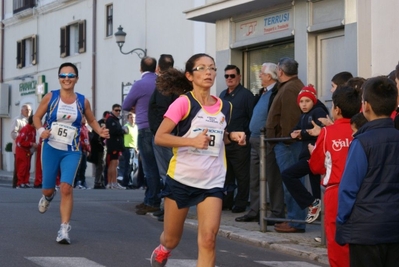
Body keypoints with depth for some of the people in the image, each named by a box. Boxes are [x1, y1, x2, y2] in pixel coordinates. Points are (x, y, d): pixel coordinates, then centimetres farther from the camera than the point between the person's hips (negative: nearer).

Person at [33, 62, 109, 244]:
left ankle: (64, 229, -12)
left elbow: (91, 121, 12)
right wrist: (40, 131, -17)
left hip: (72, 152, -1)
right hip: (51, 148, 1)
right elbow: (37, 117, 4)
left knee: (66, 187, -17)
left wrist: (100, 132, -8)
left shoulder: (82, 101, -1)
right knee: (48, 188, 8)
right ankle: (48, 196, 49)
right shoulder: (50, 97, -4)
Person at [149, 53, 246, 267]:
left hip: (212, 182, 3)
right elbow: (159, 137, -14)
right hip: (181, 178, -3)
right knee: (172, 239, 13)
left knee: (208, 239, -13)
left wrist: (232, 136, 2)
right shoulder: (183, 102, -10)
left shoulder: (225, 107, 6)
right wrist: (192, 141, -26)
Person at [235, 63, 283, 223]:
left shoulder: (277, 92, -14)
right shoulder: (262, 92, 16)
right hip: (255, 140, 10)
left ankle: (277, 214, 2)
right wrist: (252, 135, 16)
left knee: (272, 179, -3)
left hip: (268, 142, -10)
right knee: (254, 179, 13)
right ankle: (254, 211, 20)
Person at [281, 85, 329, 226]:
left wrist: (304, 134, -13)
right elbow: (297, 131, 15)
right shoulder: (304, 115, 21)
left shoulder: (318, 112, -7)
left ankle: (312, 203, -13)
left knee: (287, 175, -13)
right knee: (316, 189, 9)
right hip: (309, 155, 10)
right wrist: (296, 134, -8)